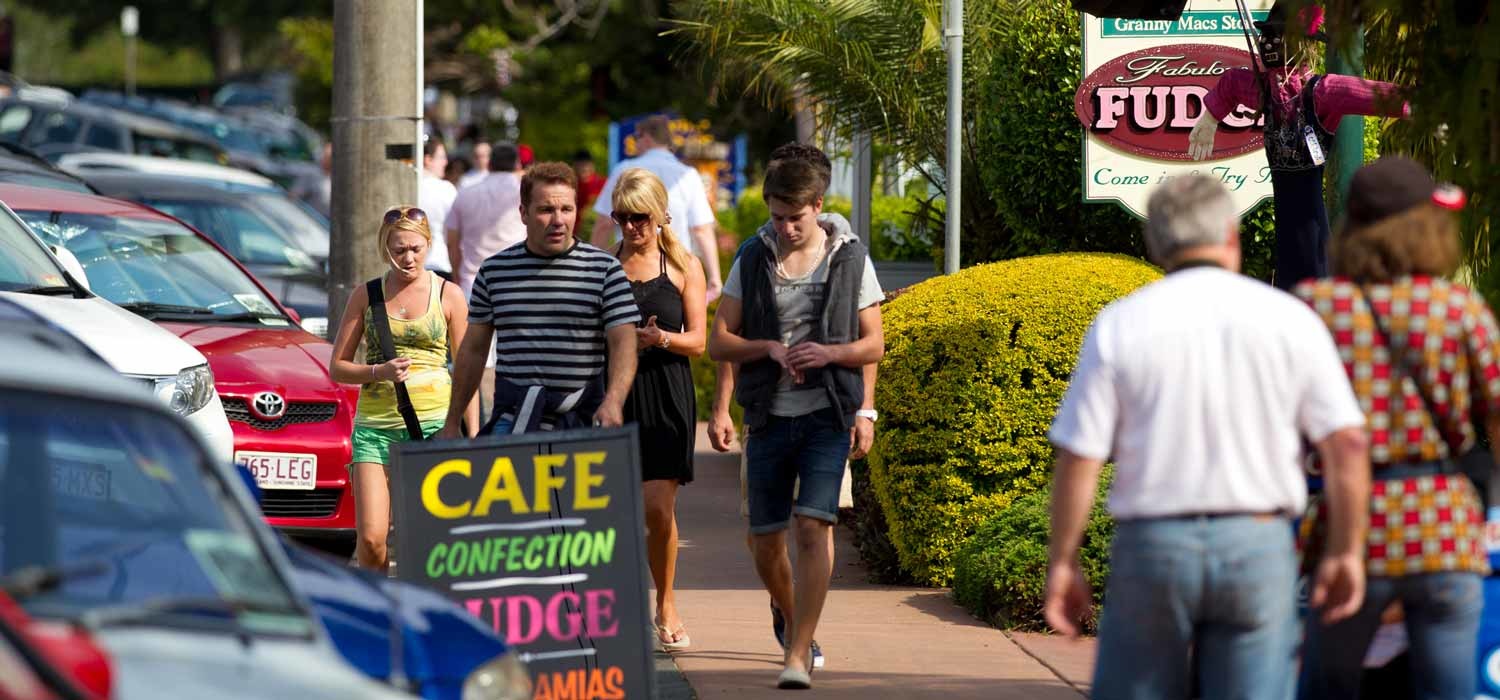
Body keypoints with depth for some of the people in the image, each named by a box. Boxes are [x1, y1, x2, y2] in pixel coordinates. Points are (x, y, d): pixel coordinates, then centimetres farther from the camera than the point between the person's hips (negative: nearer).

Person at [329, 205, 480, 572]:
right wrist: (379, 371, -9)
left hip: (434, 422, -1)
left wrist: (473, 435, 1)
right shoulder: (366, 295, 9)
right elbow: (338, 367, 11)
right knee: (370, 539, -10)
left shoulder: (448, 295, 7)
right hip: (375, 423, 1)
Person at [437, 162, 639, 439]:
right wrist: (452, 423, 13)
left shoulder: (604, 269, 2)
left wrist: (613, 401, -23)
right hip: (513, 419, 1)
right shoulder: (495, 271, 9)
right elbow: (473, 349, 14)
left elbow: (623, 343, -5)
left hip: (583, 421, -1)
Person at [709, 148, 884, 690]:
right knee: (766, 538, 6)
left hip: (827, 416, -2)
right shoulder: (752, 262, 5)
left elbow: (873, 346, 6)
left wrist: (829, 352, -15)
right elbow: (719, 343, 6)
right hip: (770, 417, 2)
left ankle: (798, 655, -15)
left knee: (813, 526, -16)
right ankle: (791, 619, 36)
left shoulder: (850, 261, 2)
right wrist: (767, 348, -13)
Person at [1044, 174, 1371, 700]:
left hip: (1151, 544, 0)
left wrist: (1062, 563, 3)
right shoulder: (1289, 319, 1)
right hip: (1257, 545, 0)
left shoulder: (1119, 327, -2)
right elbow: (1348, 444, -3)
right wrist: (1345, 552, 5)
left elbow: (1079, 458, -4)